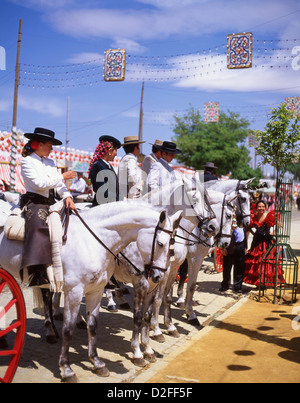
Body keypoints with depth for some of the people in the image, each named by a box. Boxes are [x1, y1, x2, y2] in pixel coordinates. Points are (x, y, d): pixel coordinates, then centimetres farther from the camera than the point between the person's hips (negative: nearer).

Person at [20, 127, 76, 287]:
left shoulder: (50, 162, 21)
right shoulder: (27, 161, -1)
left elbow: (59, 185, 13)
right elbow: (39, 184, -13)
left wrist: (67, 196, -7)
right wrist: (63, 177, -8)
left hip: (51, 202, 7)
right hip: (34, 202, -7)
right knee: (38, 227, -34)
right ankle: (37, 273, -41)